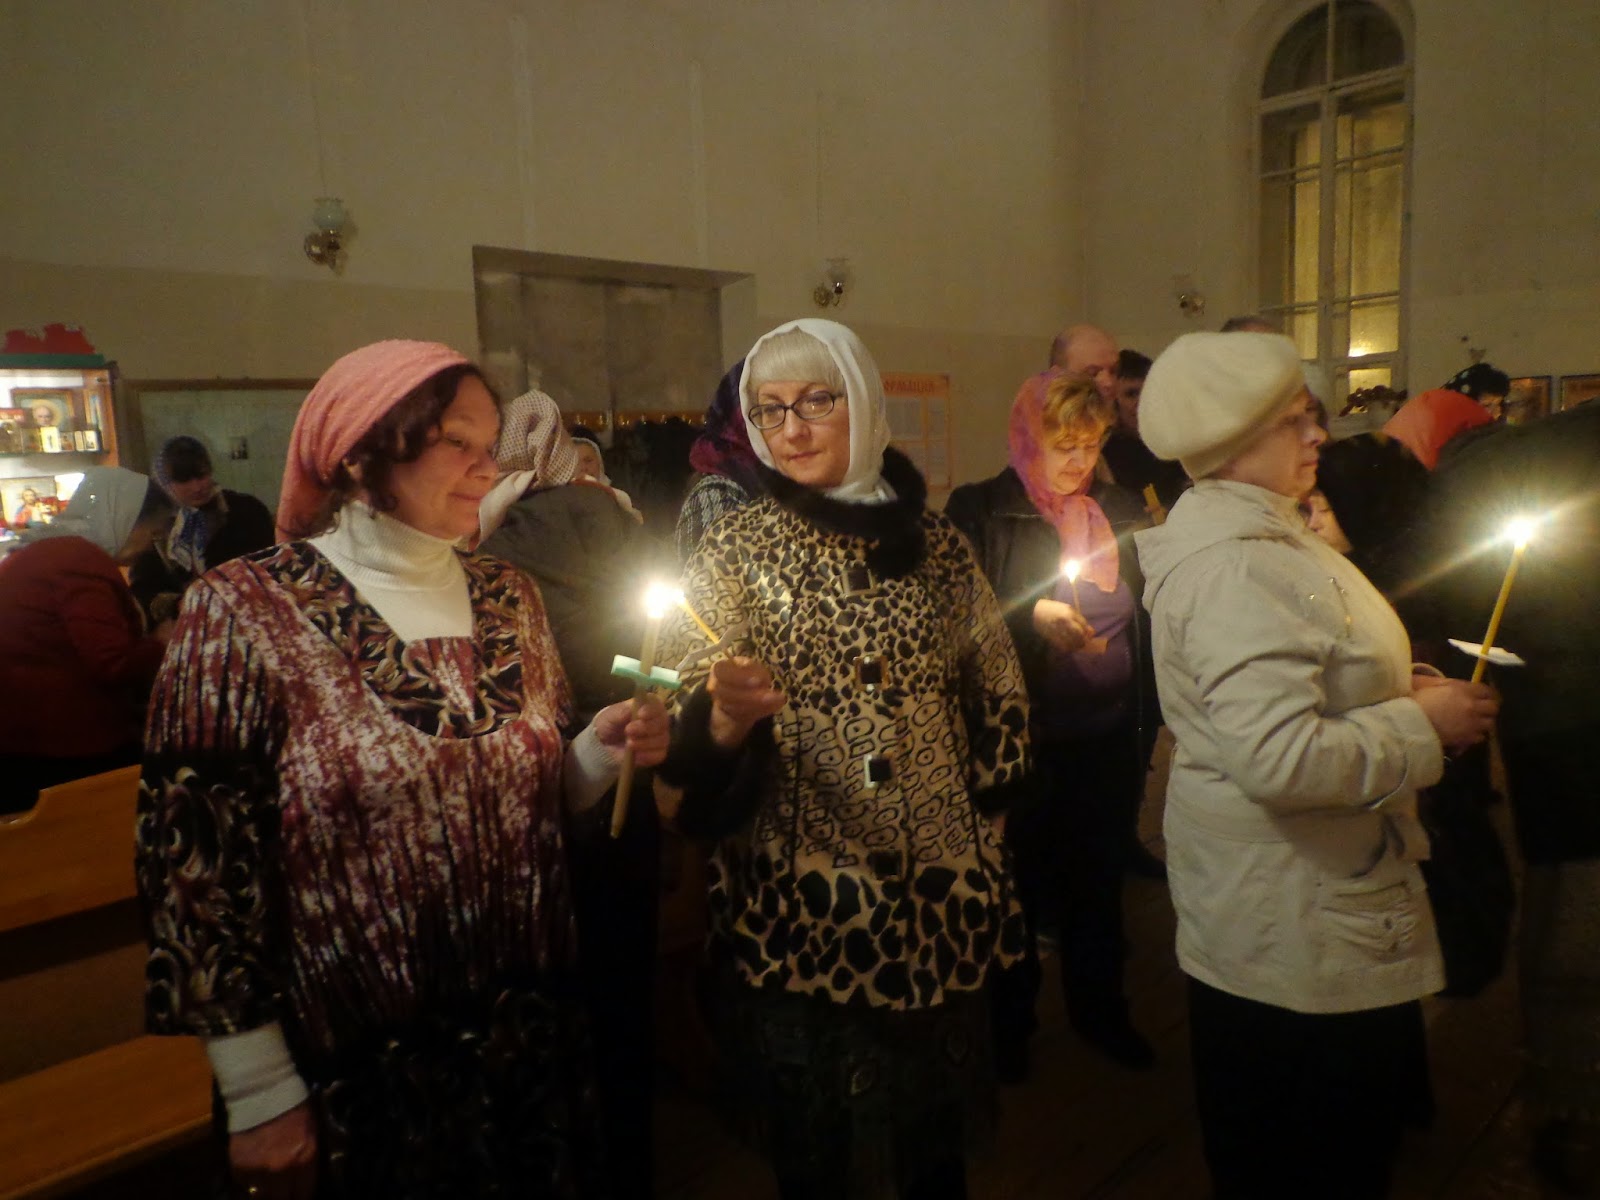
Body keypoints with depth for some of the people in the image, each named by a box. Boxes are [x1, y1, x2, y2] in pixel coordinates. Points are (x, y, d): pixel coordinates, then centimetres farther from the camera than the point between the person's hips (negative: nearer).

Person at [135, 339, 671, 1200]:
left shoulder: (506, 597, 3)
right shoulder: (247, 608, -12)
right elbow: (197, 856, -12)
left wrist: (604, 750, -9)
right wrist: (260, 1097, -11)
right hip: (358, 1074, -4)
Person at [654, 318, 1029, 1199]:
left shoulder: (933, 539, 2)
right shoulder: (731, 554, -6)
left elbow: (996, 694, 12)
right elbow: (690, 746, -8)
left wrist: (978, 815, 9)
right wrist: (727, 717, -28)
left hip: (941, 895, 3)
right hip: (798, 905, -2)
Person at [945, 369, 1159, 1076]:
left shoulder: (1121, 510, 7)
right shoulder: (981, 510, -7)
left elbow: (1149, 614, 13)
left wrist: (1150, 719, 5)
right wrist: (1031, 614, -24)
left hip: (1113, 734, 4)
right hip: (1027, 736, -4)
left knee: (1100, 877, 18)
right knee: (1021, 880, 10)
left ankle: (1098, 1008, 39)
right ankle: (1009, 1017, 31)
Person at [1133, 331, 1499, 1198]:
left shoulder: (1252, 538, 10)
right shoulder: (1238, 570, -25)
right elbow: (1282, 759, -34)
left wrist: (1398, 692, 8)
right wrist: (1422, 725, -19)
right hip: (1301, 938, -10)